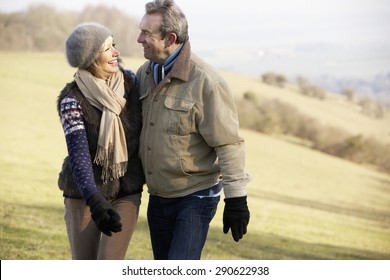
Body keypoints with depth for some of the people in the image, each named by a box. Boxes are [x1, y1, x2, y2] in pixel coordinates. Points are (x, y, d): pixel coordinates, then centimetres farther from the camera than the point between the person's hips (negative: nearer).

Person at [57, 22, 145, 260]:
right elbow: (78, 155, -29)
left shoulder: (129, 80, -7)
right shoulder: (72, 100, -19)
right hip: (85, 195, -2)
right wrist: (94, 202, -43)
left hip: (126, 193, 2)